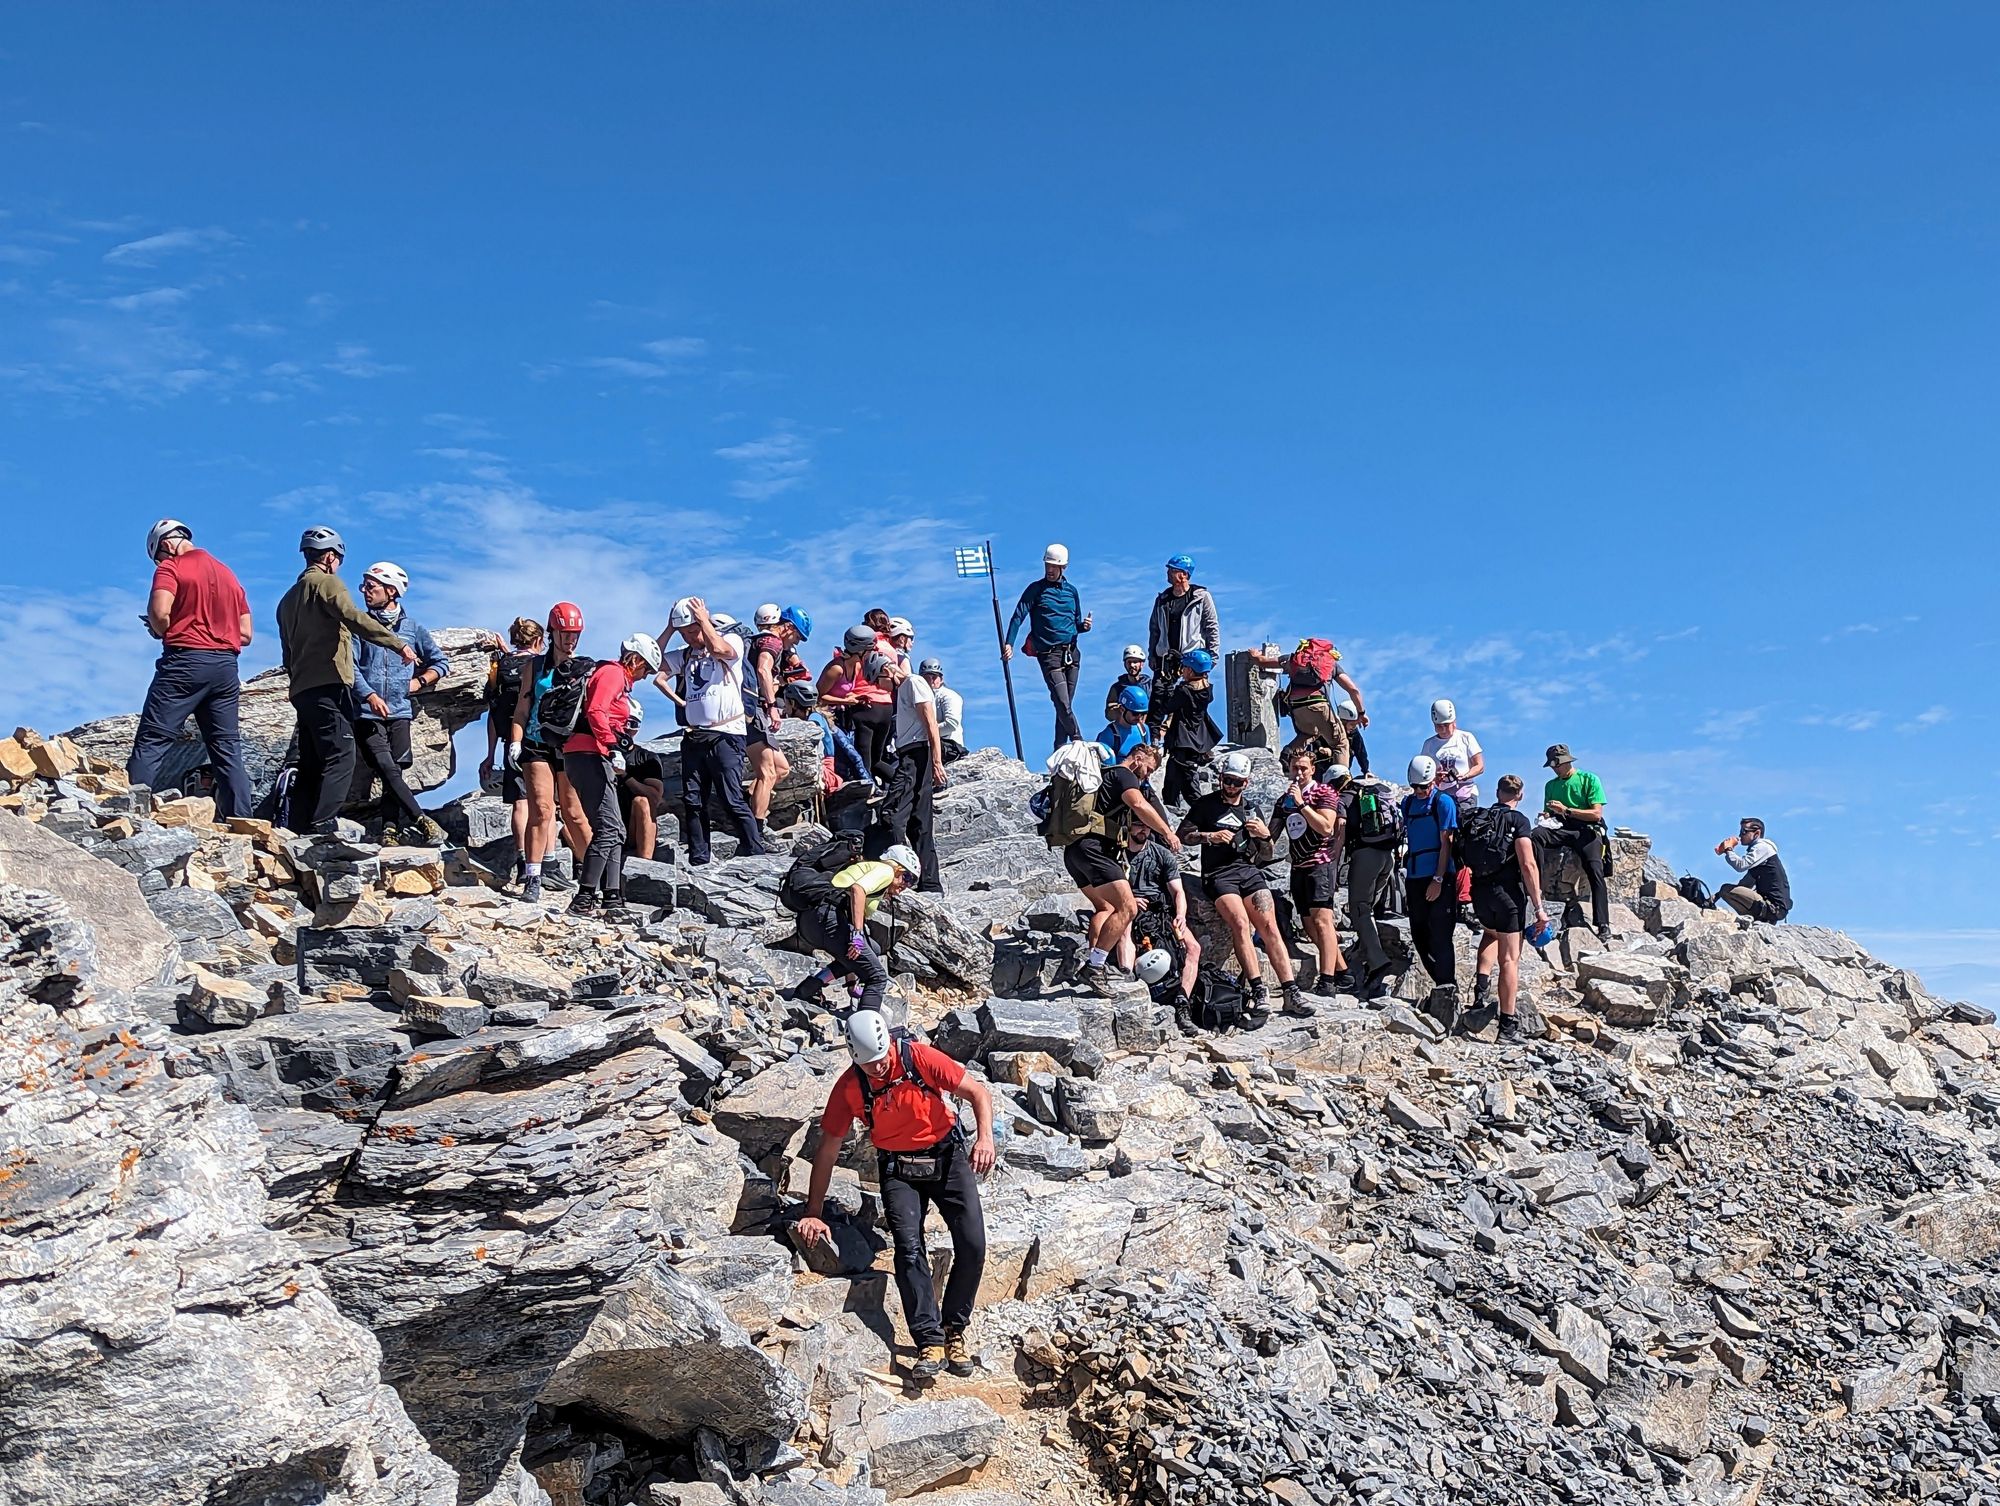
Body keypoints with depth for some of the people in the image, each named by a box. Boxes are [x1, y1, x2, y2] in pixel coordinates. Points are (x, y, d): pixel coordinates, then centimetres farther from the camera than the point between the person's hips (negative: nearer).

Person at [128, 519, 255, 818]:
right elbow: (245, 634, 18)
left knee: (151, 742, -4)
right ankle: (240, 819, -2)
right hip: (226, 665, 5)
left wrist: (159, 631, 5)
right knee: (228, 747, 4)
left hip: (184, 661, -5)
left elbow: (159, 612, -14)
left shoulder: (171, 567, 1)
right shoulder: (229, 574, 20)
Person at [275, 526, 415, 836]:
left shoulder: (289, 598, 26)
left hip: (301, 690, 9)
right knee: (340, 759, -14)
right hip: (329, 686, -9)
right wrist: (399, 644, -20)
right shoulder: (326, 582, -1)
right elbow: (355, 618, -18)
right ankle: (322, 828, -24)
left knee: (311, 765, 9)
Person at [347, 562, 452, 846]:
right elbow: (351, 666, -3)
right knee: (386, 769, -15)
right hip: (368, 714, -2)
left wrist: (420, 681, 2)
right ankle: (422, 823, -18)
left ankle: (391, 832, 2)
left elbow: (441, 662, 19)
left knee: (394, 774, 0)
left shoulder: (412, 628, 12)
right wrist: (369, 695, -18)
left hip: (400, 713, 2)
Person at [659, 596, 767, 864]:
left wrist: (704, 619, -7)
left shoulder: (732, 640, 3)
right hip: (694, 737, 6)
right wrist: (669, 630, 8)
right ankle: (698, 862, 8)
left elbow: (718, 649, -20)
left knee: (733, 800, -11)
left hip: (725, 734, -6)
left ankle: (755, 853, -6)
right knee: (692, 802, 3)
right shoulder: (685, 654, 19)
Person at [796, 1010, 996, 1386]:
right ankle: (931, 1343, -22)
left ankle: (954, 1331, 1)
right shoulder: (849, 1087, -13)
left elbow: (979, 1093, -15)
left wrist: (985, 1137, -33)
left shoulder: (920, 1058, -18)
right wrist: (814, 1214, -5)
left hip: (948, 1157, 0)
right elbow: (827, 1151, -5)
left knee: (972, 1245, -15)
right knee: (909, 1246, -22)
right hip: (898, 1169, 0)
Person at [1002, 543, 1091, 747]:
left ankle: (1060, 751, 11)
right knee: (1063, 705, -15)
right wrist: (1008, 643, -19)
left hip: (1072, 653, 4)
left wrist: (1084, 625, -2)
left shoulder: (1071, 590, 15)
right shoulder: (1036, 589, 1)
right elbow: (1018, 617, -7)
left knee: (1066, 705, 5)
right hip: (1049, 654, -4)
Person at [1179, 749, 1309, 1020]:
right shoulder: (1206, 804, 12)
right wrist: (1210, 836, -9)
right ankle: (1259, 990, -29)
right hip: (1218, 874, -3)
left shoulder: (1251, 811, 22)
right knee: (1240, 923, -27)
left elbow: (1265, 856, 23)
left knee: (1269, 926, -15)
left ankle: (1291, 993, -21)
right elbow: (1183, 834, 5)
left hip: (1249, 870, 3)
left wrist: (1265, 835, 2)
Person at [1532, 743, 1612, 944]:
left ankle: (1602, 925, -31)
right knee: (1537, 834, -32)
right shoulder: (1551, 786, 25)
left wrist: (1566, 810, -9)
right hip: (1560, 829, 4)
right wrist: (1546, 816, -2)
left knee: (1595, 871, -27)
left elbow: (1596, 814, -2)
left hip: (1586, 829, -3)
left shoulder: (1590, 780, 9)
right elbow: (1548, 815, 24)